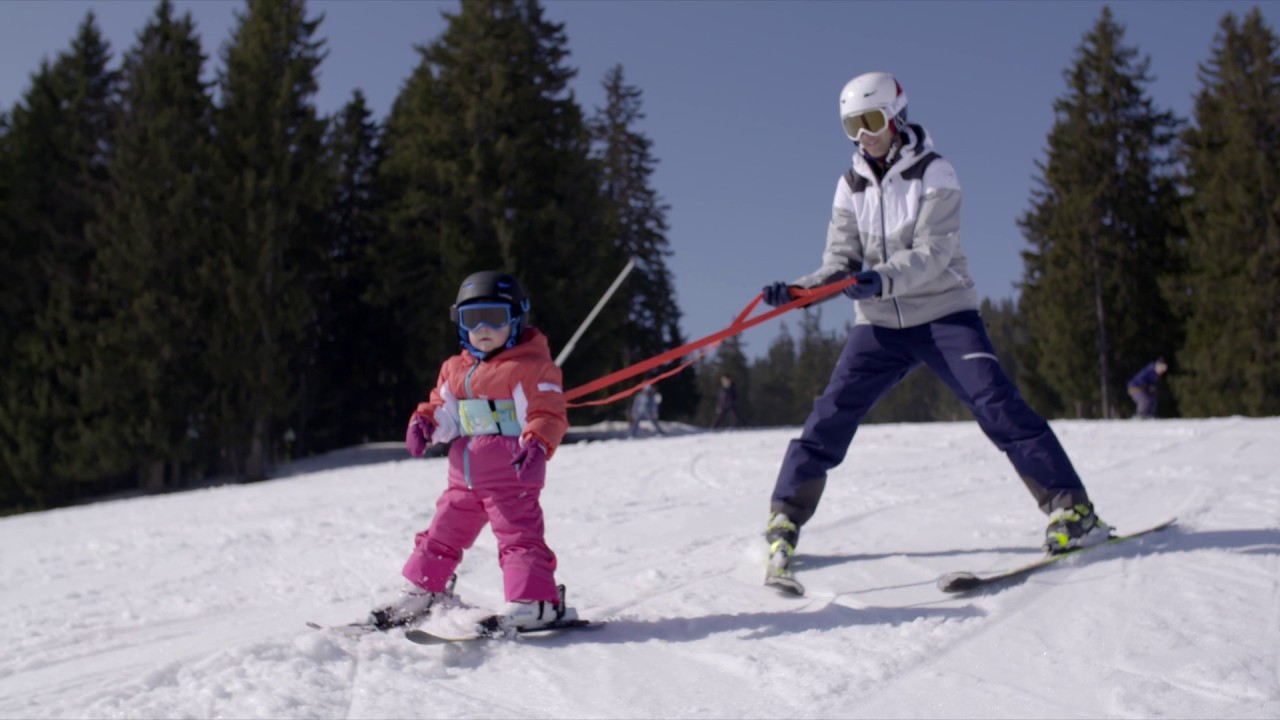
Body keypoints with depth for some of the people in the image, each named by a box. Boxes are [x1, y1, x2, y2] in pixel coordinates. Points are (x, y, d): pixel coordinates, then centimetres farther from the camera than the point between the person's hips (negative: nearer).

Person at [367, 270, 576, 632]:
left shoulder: (531, 367, -7)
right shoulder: (455, 369, 15)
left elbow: (549, 414, -14)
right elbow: (443, 410, 20)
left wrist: (536, 445, -32)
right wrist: (423, 422, -2)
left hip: (511, 475, -8)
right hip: (464, 476, 8)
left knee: (518, 534, -12)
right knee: (441, 534, 16)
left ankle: (535, 602, -13)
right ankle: (420, 594, 30)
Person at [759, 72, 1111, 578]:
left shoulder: (933, 174, -7)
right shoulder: (852, 186, 8)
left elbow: (932, 253, -19)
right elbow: (841, 262, 5)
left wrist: (881, 279, -38)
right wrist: (796, 289, -14)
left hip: (943, 312, -3)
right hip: (880, 323, 4)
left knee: (996, 403, -17)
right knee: (830, 415, -7)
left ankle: (1071, 508, -10)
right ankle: (784, 518, 2)